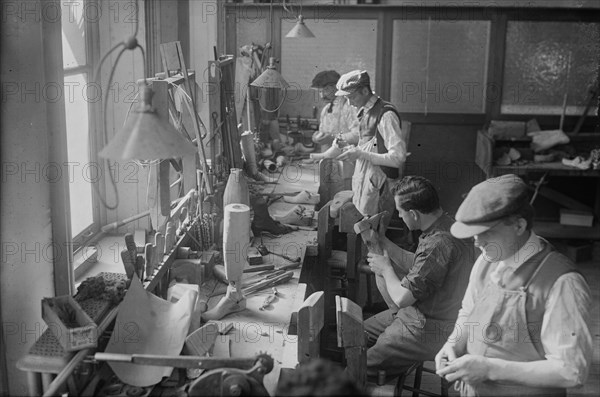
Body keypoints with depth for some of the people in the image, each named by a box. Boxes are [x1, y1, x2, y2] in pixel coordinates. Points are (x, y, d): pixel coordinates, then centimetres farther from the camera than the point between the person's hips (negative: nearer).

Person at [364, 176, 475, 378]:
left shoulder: (439, 244, -32)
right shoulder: (445, 226, 0)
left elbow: (402, 298, -26)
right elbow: (416, 265, 14)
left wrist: (386, 268, -8)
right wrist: (382, 241, 9)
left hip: (427, 331, -10)